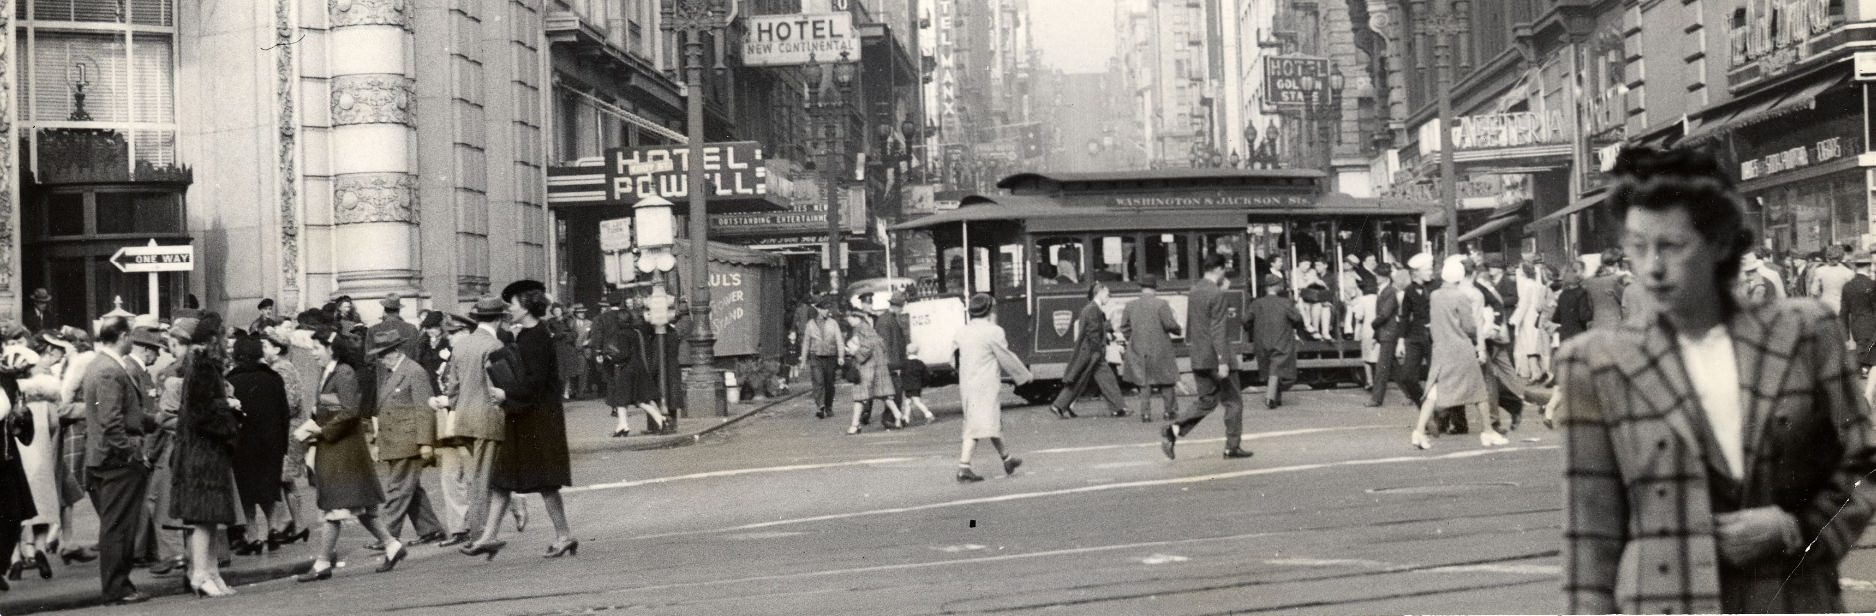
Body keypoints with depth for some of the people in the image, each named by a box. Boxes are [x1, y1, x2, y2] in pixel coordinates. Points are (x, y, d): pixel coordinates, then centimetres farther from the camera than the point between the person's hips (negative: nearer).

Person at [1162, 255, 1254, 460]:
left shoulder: (1193, 292, 8)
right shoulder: (1218, 295, -16)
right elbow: (1218, 331, -20)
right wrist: (1223, 362, -21)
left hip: (1198, 358, 7)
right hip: (1217, 357, -7)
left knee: (1206, 401, 15)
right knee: (1233, 401, 7)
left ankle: (1173, 430, -4)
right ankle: (1232, 447, 12)